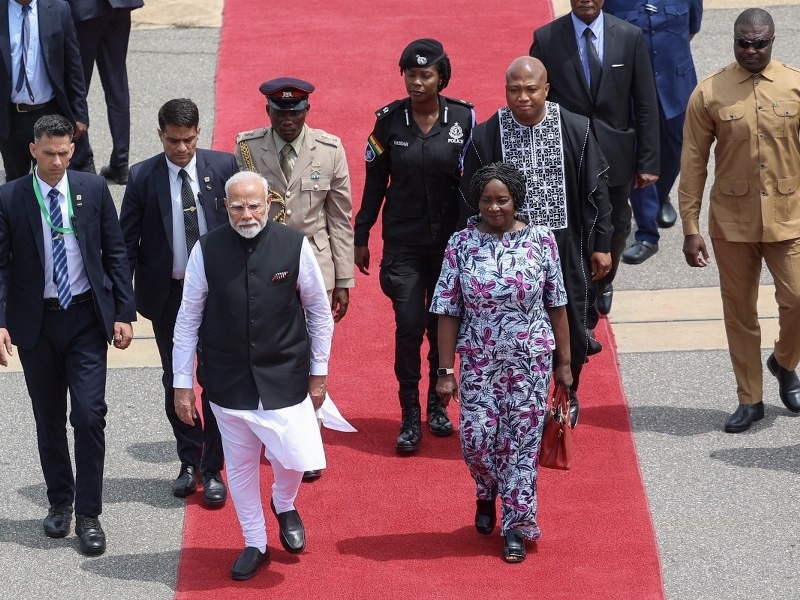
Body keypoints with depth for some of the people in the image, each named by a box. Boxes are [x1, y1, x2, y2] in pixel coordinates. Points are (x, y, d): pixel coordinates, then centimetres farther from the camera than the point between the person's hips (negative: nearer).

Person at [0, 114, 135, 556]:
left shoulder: (93, 189, -1)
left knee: (89, 415, -7)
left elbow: (115, 254, 4)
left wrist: (124, 313, -1)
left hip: (86, 318, 0)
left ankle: (88, 515, 3)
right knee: (49, 420, 12)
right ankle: (59, 502, 29)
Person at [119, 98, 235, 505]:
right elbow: (127, 242, -1)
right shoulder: (142, 177, -5)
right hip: (166, 293, 1)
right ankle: (189, 462, 28)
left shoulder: (224, 166, -6)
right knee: (175, 381, 13)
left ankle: (211, 469, 13)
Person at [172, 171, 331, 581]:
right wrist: (182, 384, 0)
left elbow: (319, 312, 1)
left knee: (296, 458, -4)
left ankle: (284, 505, 33)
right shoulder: (206, 251, -10)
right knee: (240, 465, 11)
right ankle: (255, 544, 32)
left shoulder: (295, 247, -11)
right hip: (227, 381, 1)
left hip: (284, 378, -1)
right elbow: (188, 321, -2)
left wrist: (318, 372, 5)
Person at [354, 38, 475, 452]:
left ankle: (437, 402, 28)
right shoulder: (389, 119, -4)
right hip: (404, 241, -1)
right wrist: (361, 237, 5)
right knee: (409, 325, -8)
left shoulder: (463, 118, -5)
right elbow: (375, 182, 3)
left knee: (443, 324, 9)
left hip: (451, 239, 1)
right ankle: (410, 414, 4)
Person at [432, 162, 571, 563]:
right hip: (479, 361, 0)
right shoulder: (461, 244, -4)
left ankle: (516, 526, 13)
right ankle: (487, 496, 32)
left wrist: (563, 361, 3)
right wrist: (445, 371, -4)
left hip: (530, 361, 0)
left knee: (522, 441, 2)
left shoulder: (541, 240, -4)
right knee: (476, 438, -1)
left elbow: (556, 305, 2)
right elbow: (448, 312, -2)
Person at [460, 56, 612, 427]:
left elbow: (596, 191, 2)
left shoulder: (576, 130, -5)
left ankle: (568, 395, 39)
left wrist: (601, 245, 2)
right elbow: (471, 202, 1)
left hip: (566, 251, 1)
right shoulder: (486, 137, -7)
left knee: (571, 327, 12)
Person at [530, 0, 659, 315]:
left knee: (616, 228, 18)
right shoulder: (546, 39, -8)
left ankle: (604, 281, 49)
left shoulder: (630, 37, -6)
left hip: (616, 155, 2)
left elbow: (645, 104, -2)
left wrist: (648, 161, -4)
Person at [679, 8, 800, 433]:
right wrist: (691, 229, -4)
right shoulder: (709, 93, -5)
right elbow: (693, 164, -2)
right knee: (739, 312, 8)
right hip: (732, 223, 0)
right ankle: (749, 399, 21)